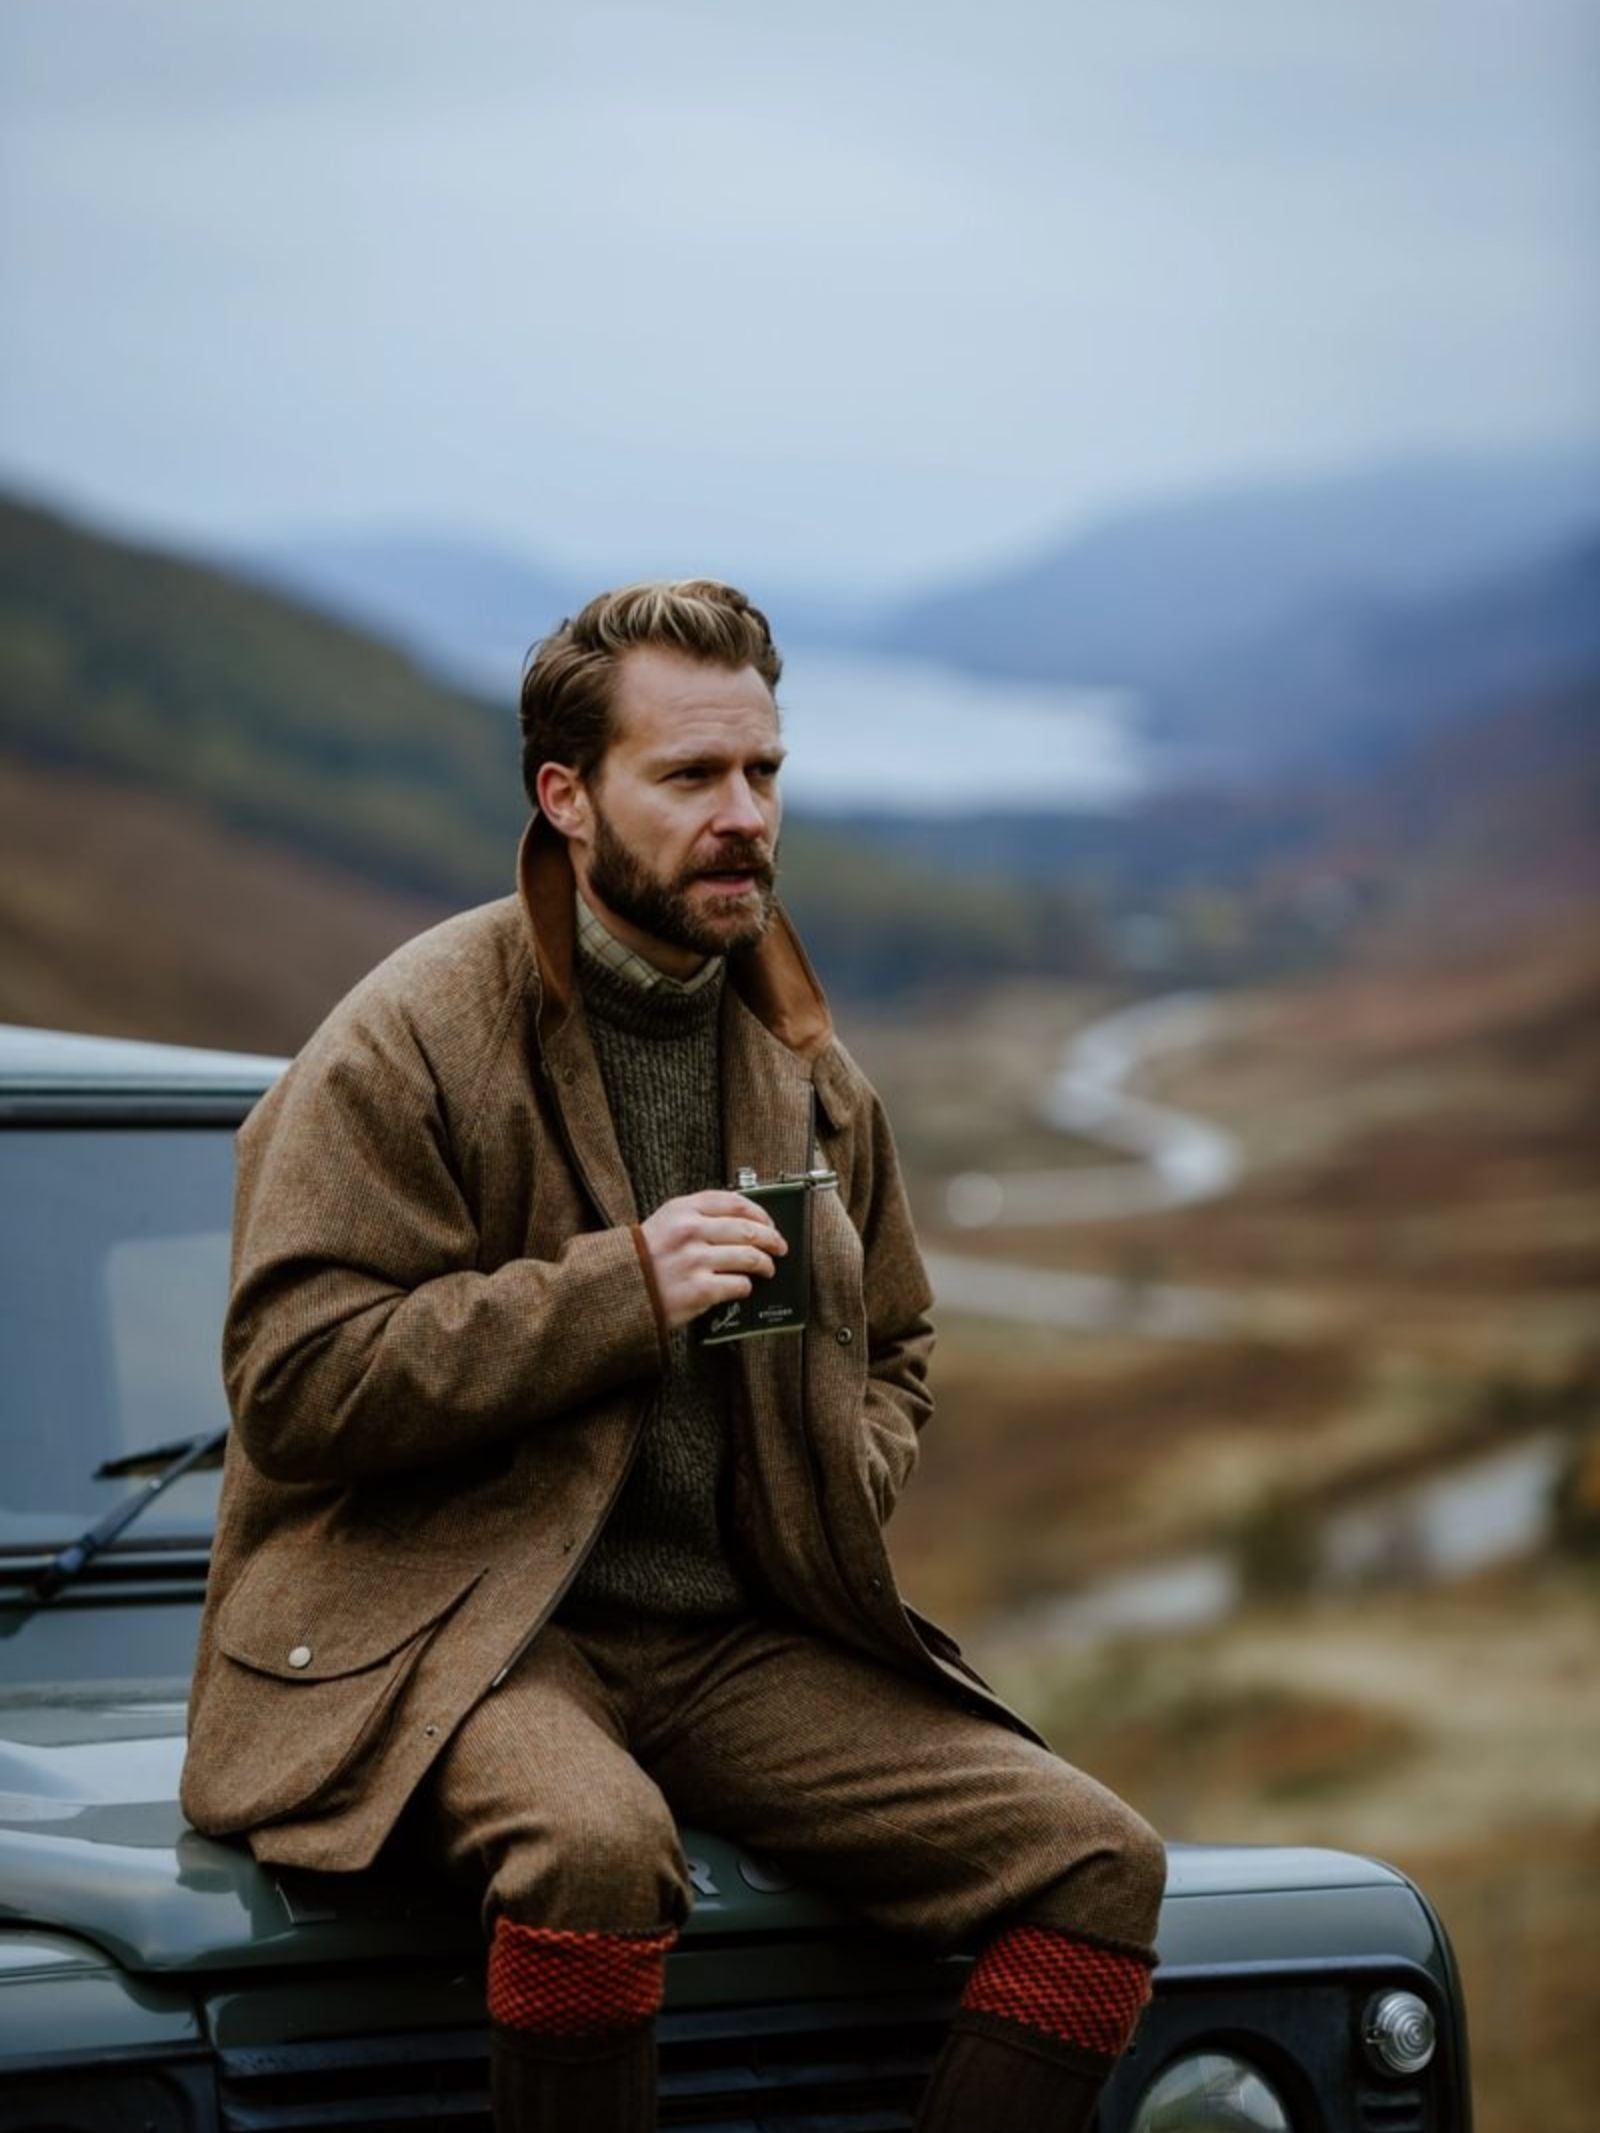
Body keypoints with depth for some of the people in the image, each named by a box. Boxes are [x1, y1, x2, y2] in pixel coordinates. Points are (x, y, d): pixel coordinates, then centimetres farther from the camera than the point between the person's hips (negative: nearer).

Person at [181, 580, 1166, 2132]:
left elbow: (892, 1341, 29)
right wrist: (621, 1289, -18)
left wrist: (838, 1497, 6)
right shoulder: (409, 1042, -6)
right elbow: (294, 1383, -13)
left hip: (738, 1649, 6)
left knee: (1100, 1863, -12)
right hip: (458, 1633, -6)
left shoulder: (800, 1063, 14)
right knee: (593, 1849, -39)